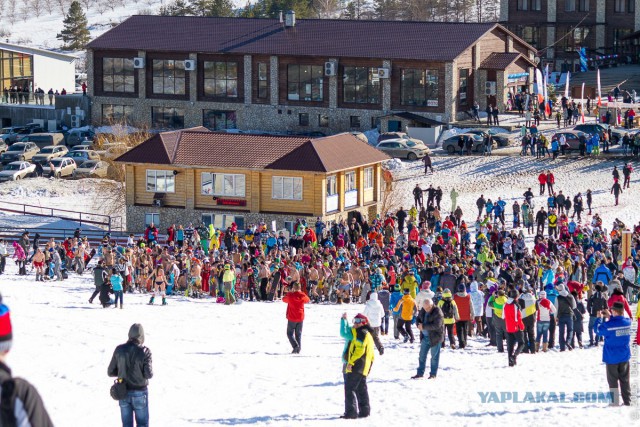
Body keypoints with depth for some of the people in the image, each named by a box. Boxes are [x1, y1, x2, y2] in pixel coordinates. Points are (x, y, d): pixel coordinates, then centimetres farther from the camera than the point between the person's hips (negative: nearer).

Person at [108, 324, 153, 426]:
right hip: (139, 393, -3)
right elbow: (148, 374, -17)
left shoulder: (119, 350, -5)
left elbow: (110, 372, 0)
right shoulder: (144, 352, -16)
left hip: (123, 392, 3)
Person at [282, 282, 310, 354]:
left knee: (290, 333, 6)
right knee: (298, 334, 12)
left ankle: (295, 345, -15)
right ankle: (298, 350, 9)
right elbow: (307, 300, 17)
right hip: (300, 318, 3)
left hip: (292, 318, -3)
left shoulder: (290, 295, -13)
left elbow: (284, 299, 7)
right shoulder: (303, 296, -6)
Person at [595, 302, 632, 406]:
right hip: (625, 356, 4)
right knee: (625, 380, 14)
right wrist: (609, 316, 13)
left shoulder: (609, 325, -22)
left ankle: (615, 403, 6)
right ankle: (627, 401, 17)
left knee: (613, 381, 6)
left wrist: (599, 318, 9)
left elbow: (598, 330, -4)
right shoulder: (628, 322, -6)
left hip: (612, 357, -4)